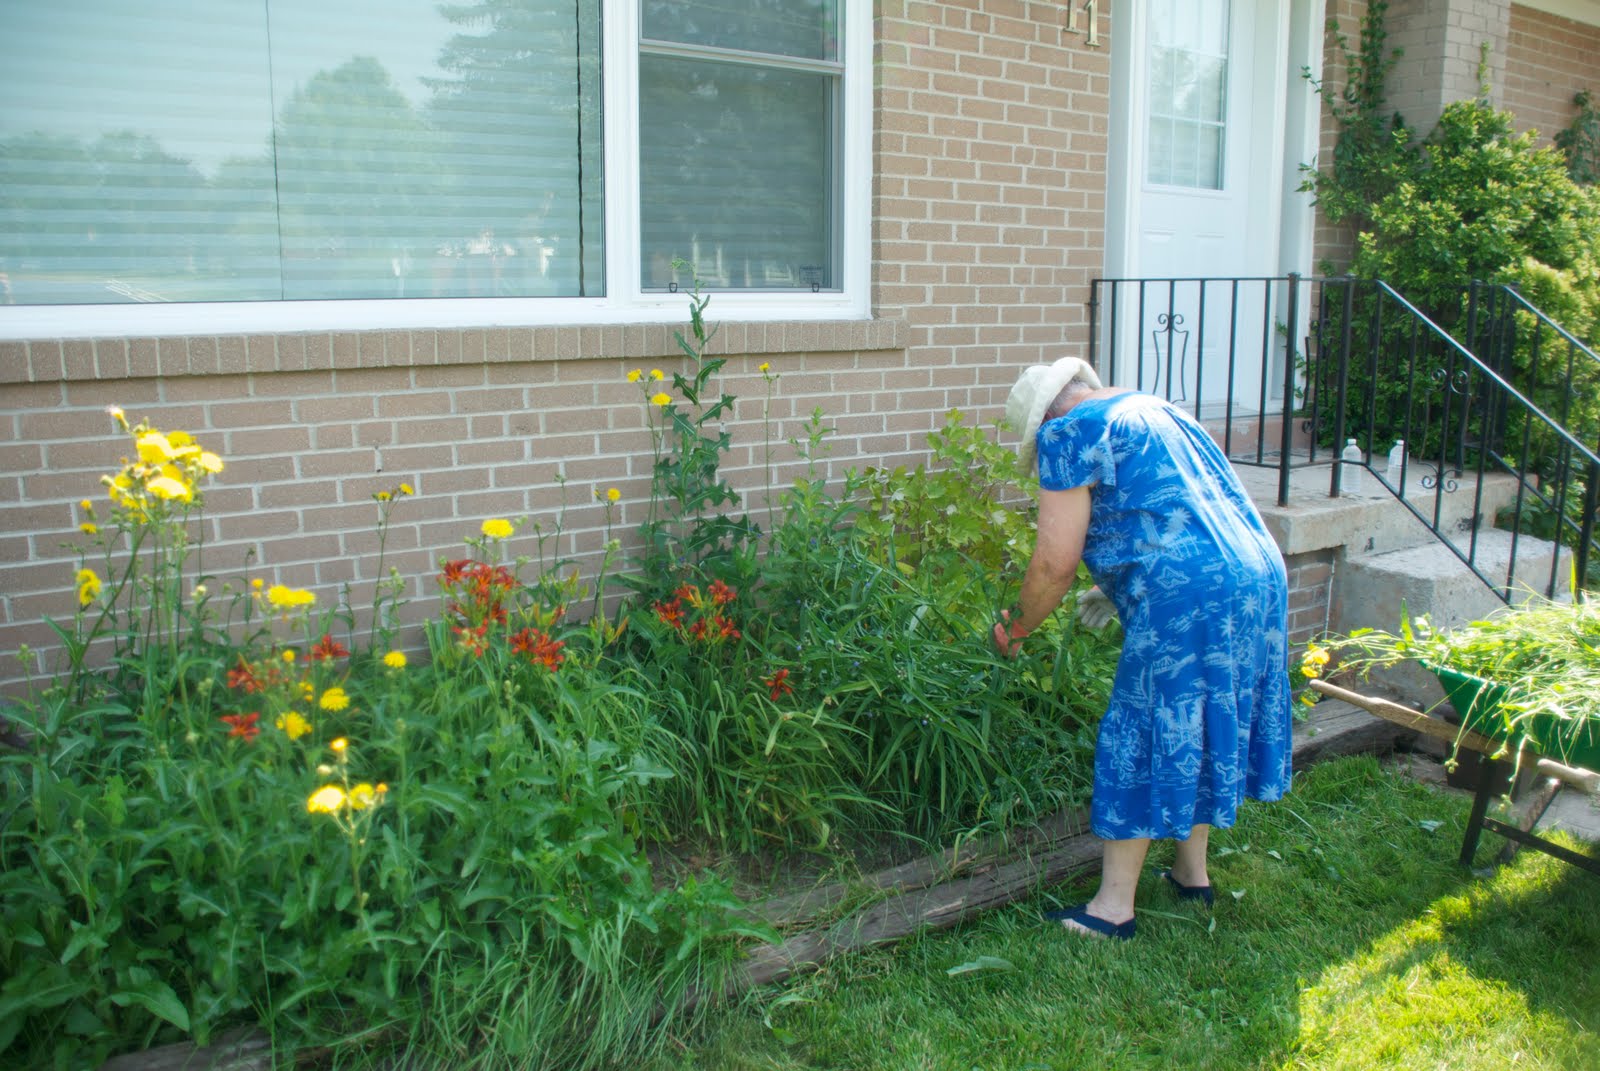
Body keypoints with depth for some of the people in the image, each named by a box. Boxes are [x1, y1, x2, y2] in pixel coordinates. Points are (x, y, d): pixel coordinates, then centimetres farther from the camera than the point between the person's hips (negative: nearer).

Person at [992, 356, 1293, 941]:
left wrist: (1015, 628, 6)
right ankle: (1192, 873, 34)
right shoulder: (1158, 410, 23)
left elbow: (1055, 561, -8)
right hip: (1261, 577, 9)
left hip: (1188, 602, -9)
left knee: (1143, 742, 2)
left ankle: (1114, 909, 12)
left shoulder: (1068, 432, -4)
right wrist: (1117, 589, 32)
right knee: (1198, 731, 21)